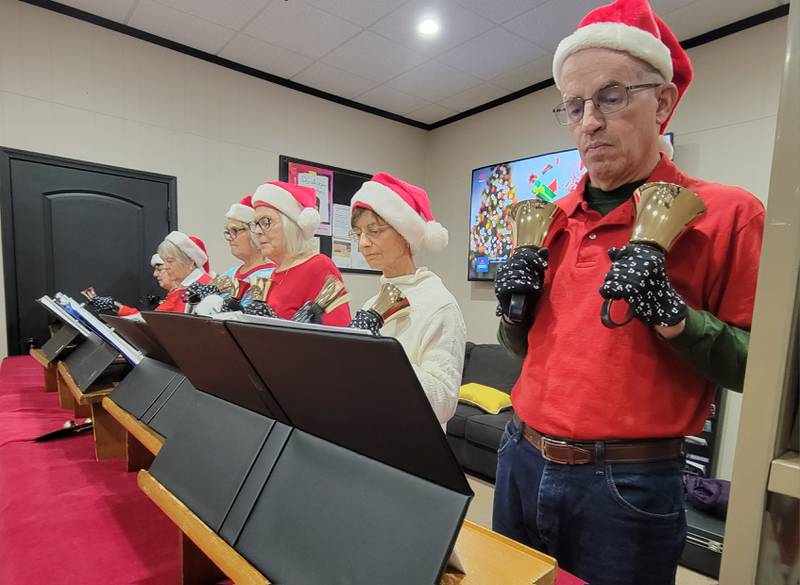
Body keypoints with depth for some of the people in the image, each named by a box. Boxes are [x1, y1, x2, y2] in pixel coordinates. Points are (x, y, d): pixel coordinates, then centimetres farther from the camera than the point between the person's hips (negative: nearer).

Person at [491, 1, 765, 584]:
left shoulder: (728, 213, -8)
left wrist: (670, 314, -23)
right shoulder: (550, 220, 5)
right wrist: (513, 306, -8)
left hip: (629, 486, -4)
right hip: (522, 461, 5)